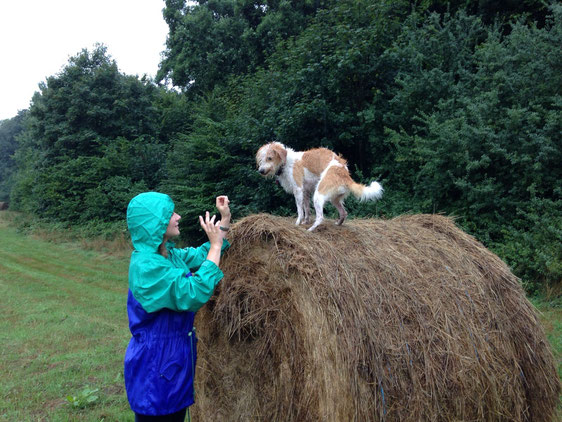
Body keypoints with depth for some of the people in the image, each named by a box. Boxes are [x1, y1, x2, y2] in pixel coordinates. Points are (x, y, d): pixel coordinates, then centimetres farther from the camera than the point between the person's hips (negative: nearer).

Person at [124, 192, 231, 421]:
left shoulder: (170, 254, 2)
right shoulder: (146, 266, -26)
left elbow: (203, 255, 16)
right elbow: (195, 294, -31)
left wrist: (225, 219, 5)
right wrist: (215, 245, -25)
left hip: (175, 358, 9)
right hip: (155, 365, -9)